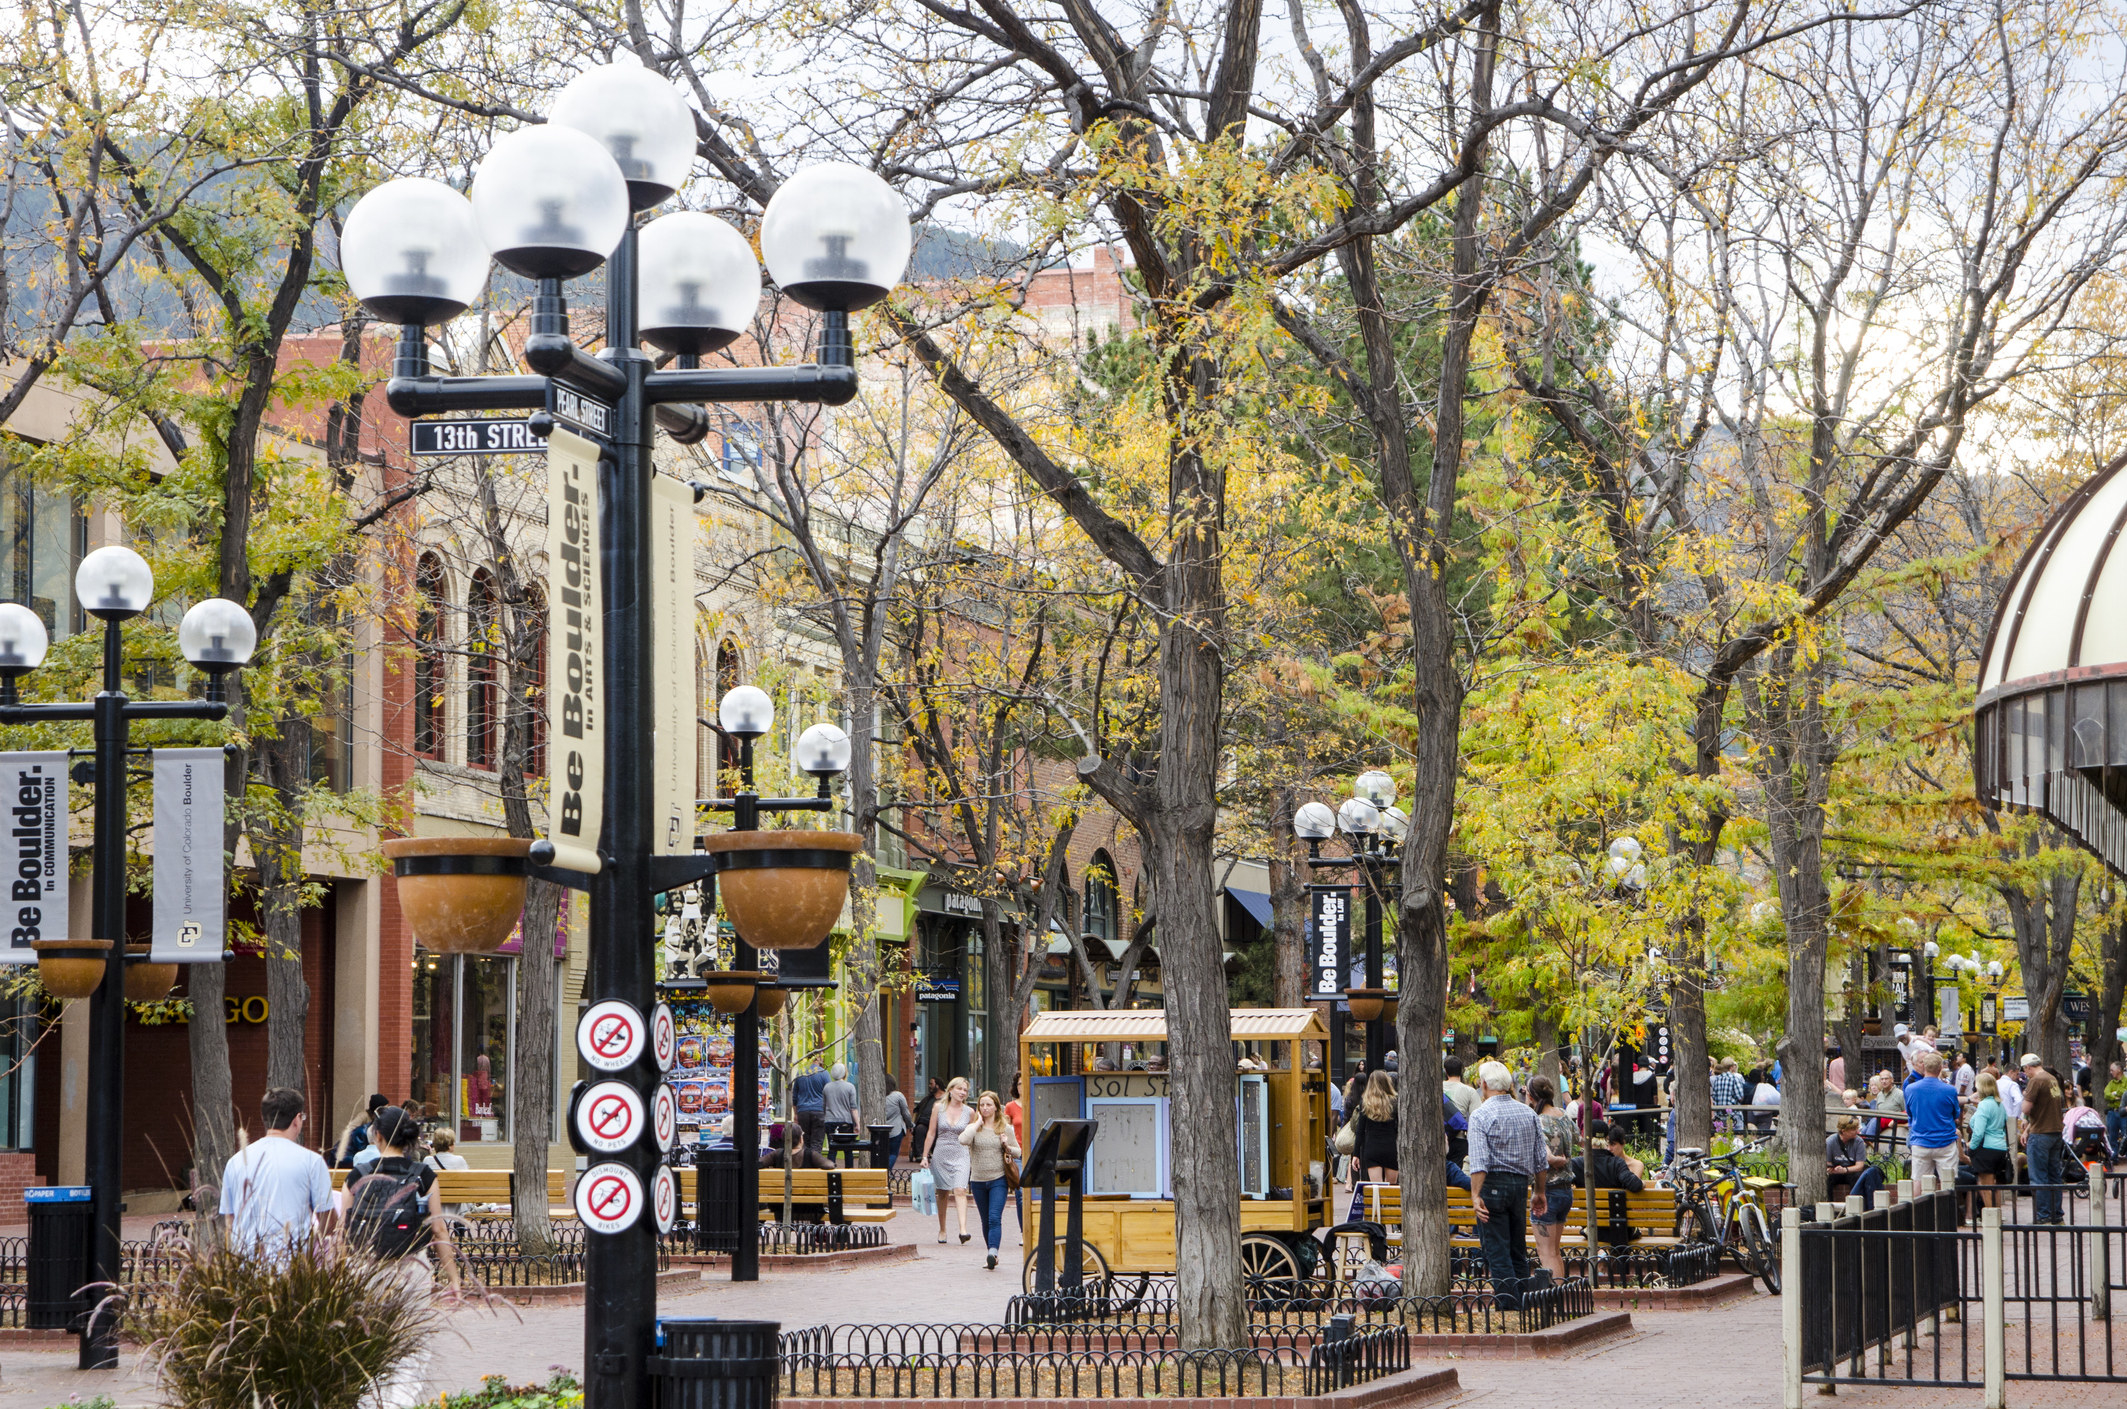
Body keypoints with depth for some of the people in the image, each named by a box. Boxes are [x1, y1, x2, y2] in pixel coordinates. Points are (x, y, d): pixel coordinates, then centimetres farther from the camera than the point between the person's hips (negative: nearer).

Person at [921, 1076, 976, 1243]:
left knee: (960, 1190, -17)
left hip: (960, 1156, -1)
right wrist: (925, 1156, 4)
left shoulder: (969, 1112, 3)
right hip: (940, 1154, 1)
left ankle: (963, 1229, -26)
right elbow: (931, 1133, 6)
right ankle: (942, 1230, 23)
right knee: (942, 1193, 10)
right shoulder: (938, 1108, 2)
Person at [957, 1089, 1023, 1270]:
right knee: (986, 1220, 10)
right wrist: (978, 1123, -11)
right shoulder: (974, 1127, 3)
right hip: (978, 1180, 2)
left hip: (998, 1180, -2)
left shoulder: (1005, 1128, 4)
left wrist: (1007, 1147, -11)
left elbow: (1017, 1152, 10)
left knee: (995, 1218, -17)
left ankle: (993, 1252, -26)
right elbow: (963, 1140, -18)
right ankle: (992, 1254, 22)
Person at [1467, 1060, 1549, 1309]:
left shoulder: (1481, 1115, -10)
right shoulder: (1528, 1114, 8)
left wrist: (1476, 1195, -21)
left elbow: (1479, 1161, -20)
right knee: (1518, 1250, 14)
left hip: (1493, 1185, -6)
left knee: (1497, 1252, -3)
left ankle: (1508, 1308, -8)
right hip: (1521, 1184, 6)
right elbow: (1541, 1159, 11)